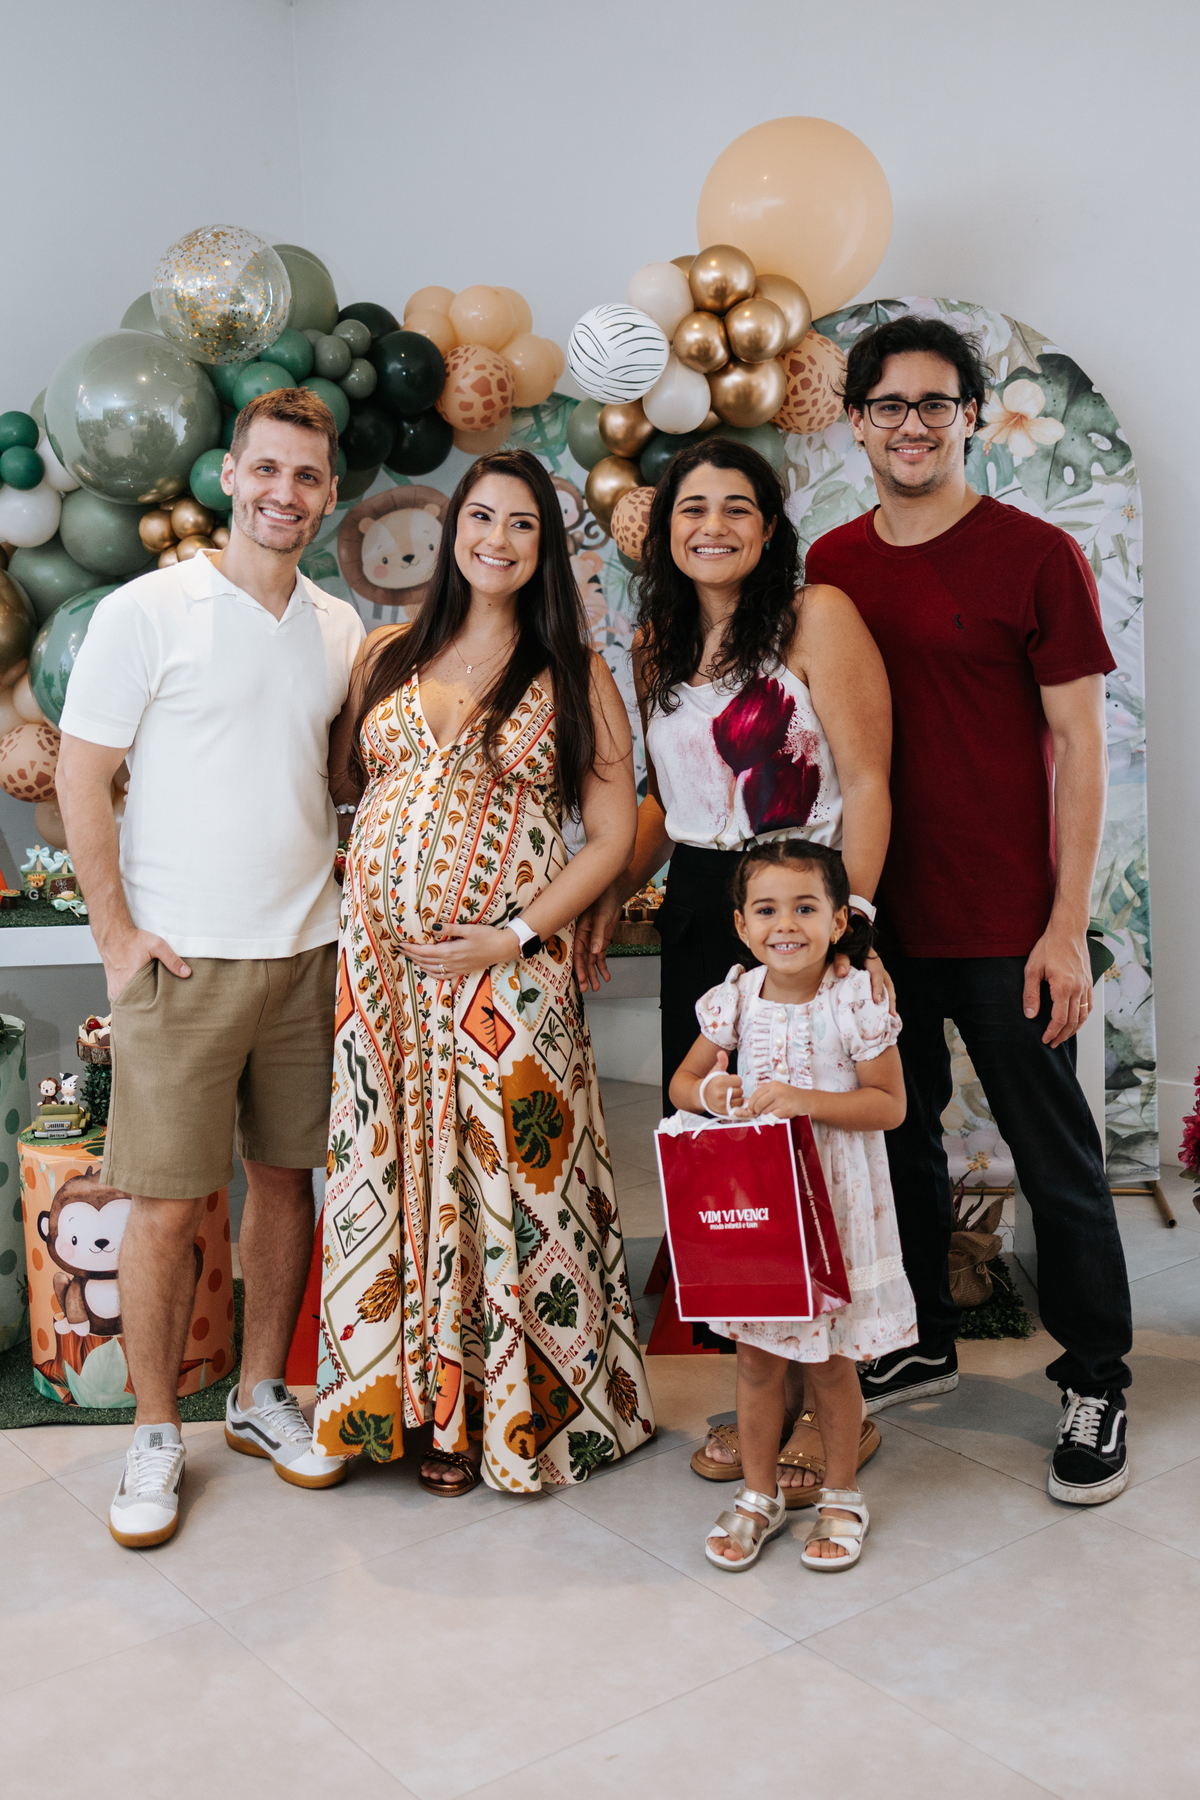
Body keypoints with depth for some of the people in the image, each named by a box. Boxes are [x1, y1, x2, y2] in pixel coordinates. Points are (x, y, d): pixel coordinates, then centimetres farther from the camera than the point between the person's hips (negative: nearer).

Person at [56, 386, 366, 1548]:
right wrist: (118, 934, -9)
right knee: (166, 1204, 0)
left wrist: (341, 892, 9)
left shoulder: (340, 629, 10)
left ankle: (261, 1396, 28)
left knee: (288, 1177, 11)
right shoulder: (147, 611, -5)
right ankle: (155, 1434, 17)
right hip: (181, 960, -4)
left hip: (307, 954, 5)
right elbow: (80, 779, -5)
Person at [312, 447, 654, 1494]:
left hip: (508, 966, -3)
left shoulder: (574, 675, 3)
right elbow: (348, 783, 16)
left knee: (507, 1172, 1)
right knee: (397, 1166, 7)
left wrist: (514, 936, -11)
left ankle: (503, 1408, 19)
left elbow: (614, 834, -1)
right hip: (380, 959, 3)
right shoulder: (389, 654, 12)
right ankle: (412, 1396, 23)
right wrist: (365, 907, 1)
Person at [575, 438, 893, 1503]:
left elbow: (868, 785, -9)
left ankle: (836, 1405, 17)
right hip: (697, 916, 6)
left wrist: (845, 922, -17)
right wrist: (610, 902, 11)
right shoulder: (658, 644, 14)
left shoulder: (816, 616, -6)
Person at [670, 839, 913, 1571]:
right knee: (756, 1355, 12)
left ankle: (842, 1497, 31)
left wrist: (804, 1100, -23)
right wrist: (709, 1090, -15)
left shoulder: (856, 1001, -12)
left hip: (834, 1201, -3)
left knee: (831, 1359, 10)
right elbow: (682, 1081, 8)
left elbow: (890, 1103, -12)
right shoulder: (734, 999, -2)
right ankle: (760, 1495, 31)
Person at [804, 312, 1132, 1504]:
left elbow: (1078, 747, -6)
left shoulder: (1036, 556, -5)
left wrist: (1068, 927, -11)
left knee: (1054, 1155, 7)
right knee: (896, 1133, 16)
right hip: (873, 914, 5)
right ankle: (918, 1344, 36)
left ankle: (1095, 1383, 25)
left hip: (1002, 925, -4)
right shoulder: (830, 567, 8)